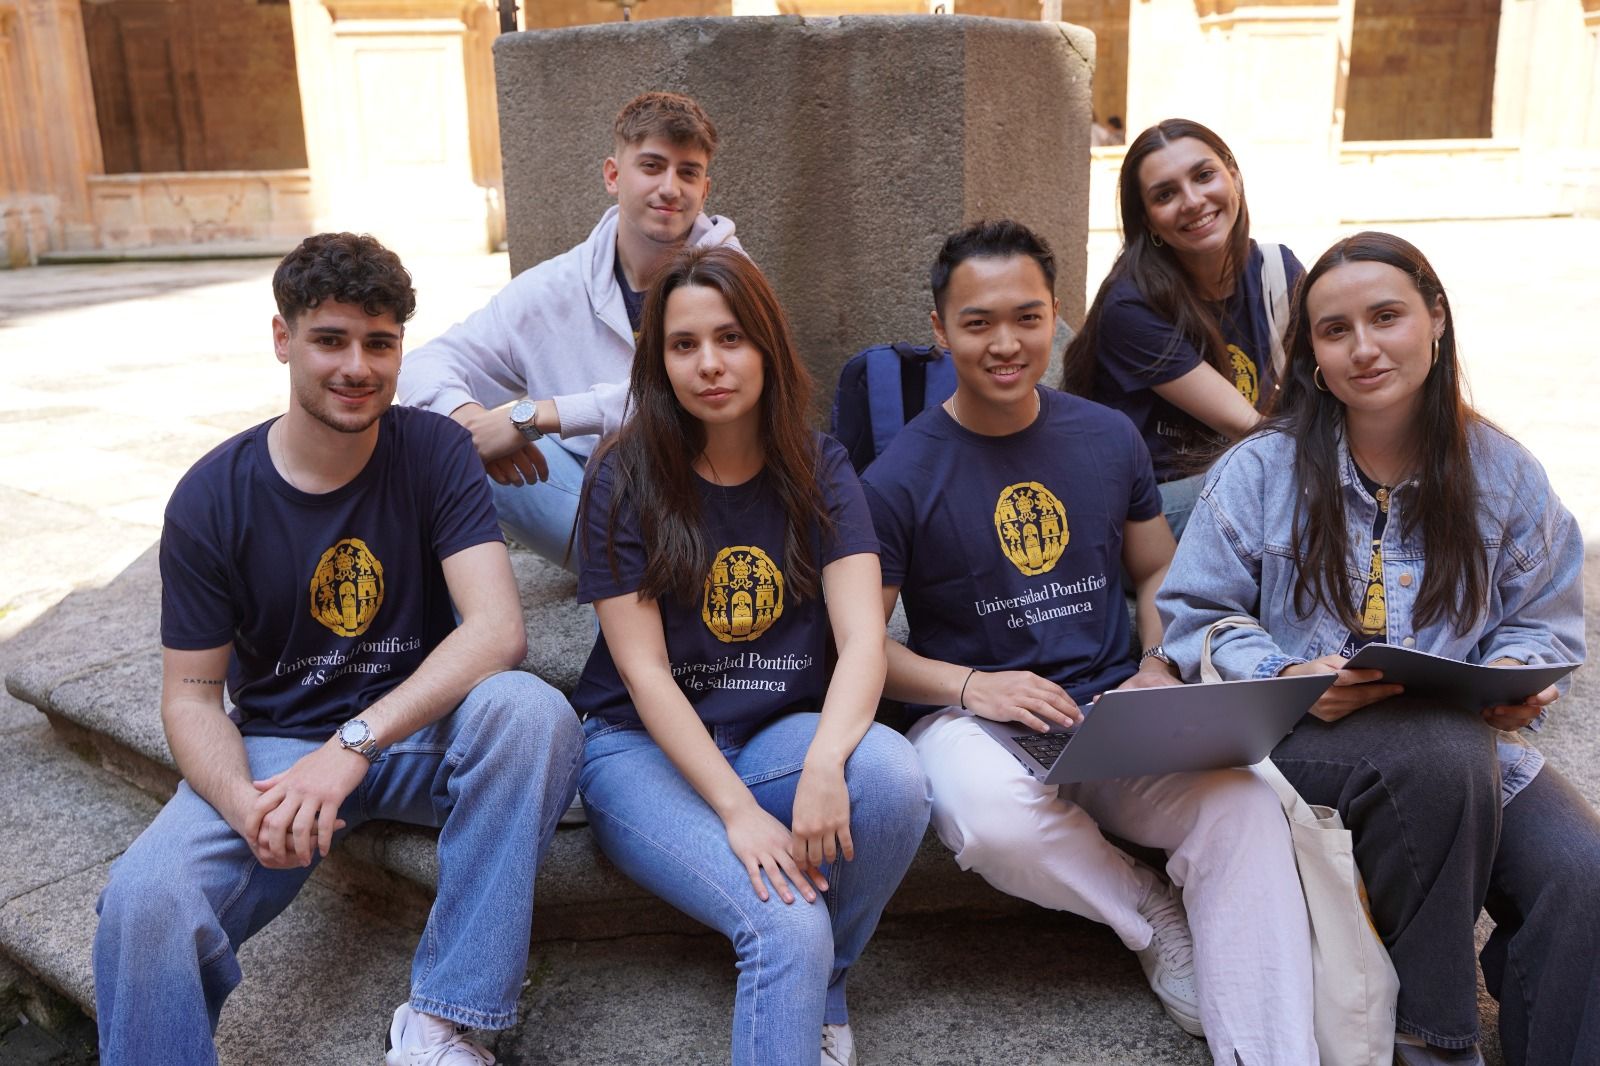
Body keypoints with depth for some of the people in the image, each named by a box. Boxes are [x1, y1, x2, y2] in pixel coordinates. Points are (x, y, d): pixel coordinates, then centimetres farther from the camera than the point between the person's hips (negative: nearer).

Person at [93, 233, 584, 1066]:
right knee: (143, 902, -29)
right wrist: (243, 803, -24)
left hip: (421, 732, 0)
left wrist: (353, 745, -31)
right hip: (276, 743, 0)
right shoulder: (211, 498, -6)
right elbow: (190, 695, -2)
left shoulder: (435, 452, -8)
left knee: (532, 710, -33)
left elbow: (497, 629, -20)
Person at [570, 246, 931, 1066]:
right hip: (646, 747, -3)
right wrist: (737, 811, -23)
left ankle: (818, 995, -4)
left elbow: (862, 637, -12)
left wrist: (825, 763, -31)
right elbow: (644, 673, -11)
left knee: (892, 772, -29)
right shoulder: (626, 479, -7)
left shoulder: (817, 470, 0)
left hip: (777, 735, 4)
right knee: (788, 926, -31)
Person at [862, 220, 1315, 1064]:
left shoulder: (1108, 438, 9)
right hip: (972, 716, -2)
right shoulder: (899, 478, -4)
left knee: (1243, 799, -28)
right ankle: (1158, 916, -5)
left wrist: (1160, 668, 0)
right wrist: (971, 686, -19)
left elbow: (1158, 572, 20)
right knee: (995, 824, -37)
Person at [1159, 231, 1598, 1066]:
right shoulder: (1261, 470, -1)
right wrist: (1284, 677, -19)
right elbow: (1193, 617, -1)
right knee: (1442, 758, -35)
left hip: (1475, 740, 3)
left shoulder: (1502, 472, 8)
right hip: (1303, 740, -3)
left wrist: (1515, 678, -10)